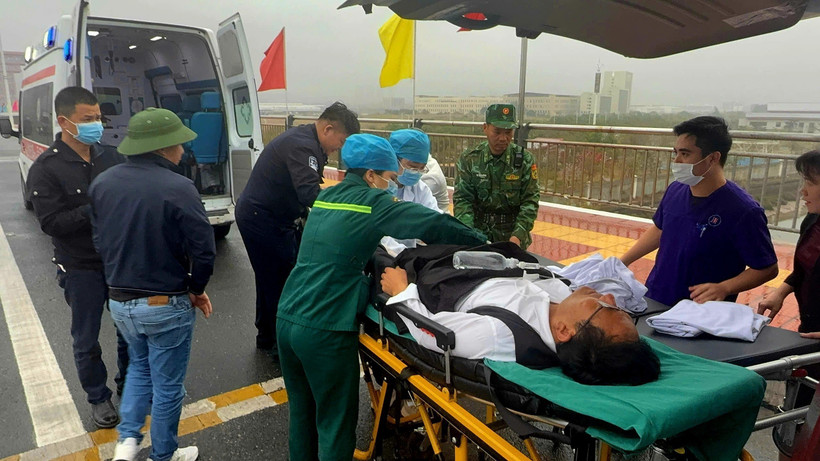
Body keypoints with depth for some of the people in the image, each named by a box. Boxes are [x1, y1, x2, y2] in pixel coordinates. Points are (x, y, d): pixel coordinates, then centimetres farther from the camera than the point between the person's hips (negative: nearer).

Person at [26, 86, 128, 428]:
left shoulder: (110, 158, 0)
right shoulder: (46, 168, -12)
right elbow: (50, 222, -18)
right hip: (81, 268, -3)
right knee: (87, 340, 11)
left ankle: (128, 383, 39)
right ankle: (98, 398, 33)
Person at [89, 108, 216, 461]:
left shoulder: (102, 183, -1)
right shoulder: (178, 188, -22)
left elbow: (100, 240, 8)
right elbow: (203, 250, -21)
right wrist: (196, 290, -3)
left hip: (119, 301, 6)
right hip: (166, 305, -6)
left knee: (139, 367, 30)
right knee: (167, 383, 14)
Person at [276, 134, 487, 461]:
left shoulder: (325, 197, 12)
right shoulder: (374, 202, -8)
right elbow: (435, 224, -8)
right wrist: (483, 241, 4)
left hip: (286, 320, 7)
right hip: (325, 330, -7)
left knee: (301, 411, 21)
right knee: (335, 423, 7)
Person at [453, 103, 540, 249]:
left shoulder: (524, 159, -2)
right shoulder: (468, 159, -1)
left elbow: (530, 200, -5)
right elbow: (462, 200, -5)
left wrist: (518, 236, -19)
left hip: (512, 234, 0)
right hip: (477, 232, 0)